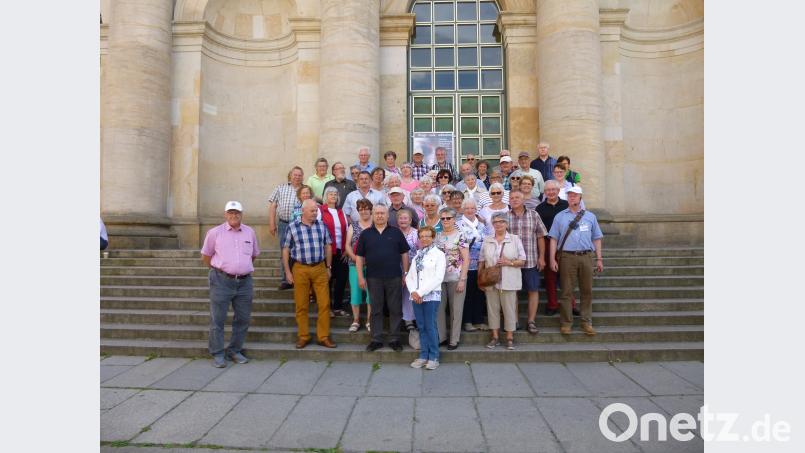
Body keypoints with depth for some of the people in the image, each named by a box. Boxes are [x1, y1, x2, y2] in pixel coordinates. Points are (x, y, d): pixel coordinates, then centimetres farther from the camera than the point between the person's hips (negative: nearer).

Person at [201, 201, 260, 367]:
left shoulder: (250, 232, 8)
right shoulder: (215, 232, 0)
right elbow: (206, 256, 9)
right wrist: (219, 269, 11)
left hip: (244, 282, 3)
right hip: (221, 281, -3)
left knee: (243, 319, 9)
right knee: (217, 319, 1)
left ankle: (235, 350, 24)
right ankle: (217, 354, 12)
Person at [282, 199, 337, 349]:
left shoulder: (322, 225, 5)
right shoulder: (292, 227, -1)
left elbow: (328, 246, 11)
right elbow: (286, 250, 2)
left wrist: (328, 267, 10)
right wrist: (287, 271, -1)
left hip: (320, 268, 2)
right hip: (300, 269, -2)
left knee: (325, 303, 1)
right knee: (301, 305, 6)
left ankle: (324, 336, 13)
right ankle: (303, 337, 20)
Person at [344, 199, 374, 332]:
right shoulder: (353, 226, 10)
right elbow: (347, 244, 6)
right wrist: (354, 257, -10)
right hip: (355, 264, 2)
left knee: (371, 291, 0)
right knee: (355, 291, 3)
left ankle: (369, 321, 12)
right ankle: (356, 320, 15)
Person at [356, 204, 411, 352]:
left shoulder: (396, 232, 4)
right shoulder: (366, 234, 6)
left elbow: (404, 254, 7)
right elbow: (359, 256, 5)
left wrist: (405, 273, 2)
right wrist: (360, 277, -1)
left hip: (394, 277, 0)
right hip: (373, 278, 1)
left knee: (395, 309, 4)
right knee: (376, 310, 8)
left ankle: (394, 339, 15)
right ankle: (376, 340, 17)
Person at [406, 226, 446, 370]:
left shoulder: (439, 254, -2)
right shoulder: (416, 255, 14)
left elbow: (438, 278, -11)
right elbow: (409, 276, 10)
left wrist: (421, 292, -13)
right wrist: (413, 291, -8)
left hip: (431, 296, -5)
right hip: (416, 296, 5)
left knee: (430, 326, -4)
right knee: (421, 326, 8)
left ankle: (433, 357, 6)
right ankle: (423, 355, 16)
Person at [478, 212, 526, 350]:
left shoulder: (515, 239, 2)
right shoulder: (487, 241, 9)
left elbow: (522, 261, 1)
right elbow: (481, 262, 10)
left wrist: (509, 262, -15)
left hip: (508, 282, -2)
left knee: (509, 309, 1)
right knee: (492, 308, 7)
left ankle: (510, 337, 12)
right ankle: (495, 336, 18)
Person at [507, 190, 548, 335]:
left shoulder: (534, 215, 5)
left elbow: (540, 237, 5)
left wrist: (541, 257, 0)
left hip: (531, 261, 0)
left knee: (533, 290, 3)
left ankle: (531, 321, 13)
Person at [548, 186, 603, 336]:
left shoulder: (590, 216, 14)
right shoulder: (560, 217, 9)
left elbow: (596, 238, 14)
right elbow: (553, 239, 5)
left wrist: (599, 259, 8)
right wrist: (552, 259, -3)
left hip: (586, 257, 2)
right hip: (567, 257, -2)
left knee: (587, 291, 5)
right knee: (566, 291, 0)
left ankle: (587, 322, 14)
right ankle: (566, 323, 7)